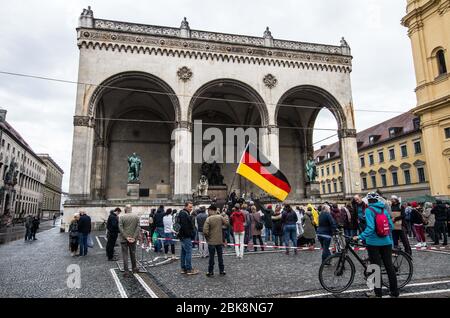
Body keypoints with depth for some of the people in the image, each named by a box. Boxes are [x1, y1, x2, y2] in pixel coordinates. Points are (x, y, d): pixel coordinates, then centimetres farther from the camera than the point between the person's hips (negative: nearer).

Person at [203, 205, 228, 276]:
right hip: (220, 241, 3)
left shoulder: (208, 219, -16)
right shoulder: (220, 217, -7)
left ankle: (210, 272, 17)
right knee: (220, 256, 14)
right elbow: (226, 223, 8)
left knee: (211, 257, 8)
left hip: (211, 241, -3)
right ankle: (222, 271, 22)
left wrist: (207, 237, -3)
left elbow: (205, 231, -21)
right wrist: (225, 217, 21)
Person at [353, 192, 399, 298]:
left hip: (373, 243, -5)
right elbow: (391, 226, 7)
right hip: (386, 242, 5)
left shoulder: (369, 210, -12)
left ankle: (378, 293, 12)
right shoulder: (384, 210, 6)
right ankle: (394, 291, 23)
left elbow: (370, 228, -21)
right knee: (389, 266, 13)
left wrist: (360, 237, -19)